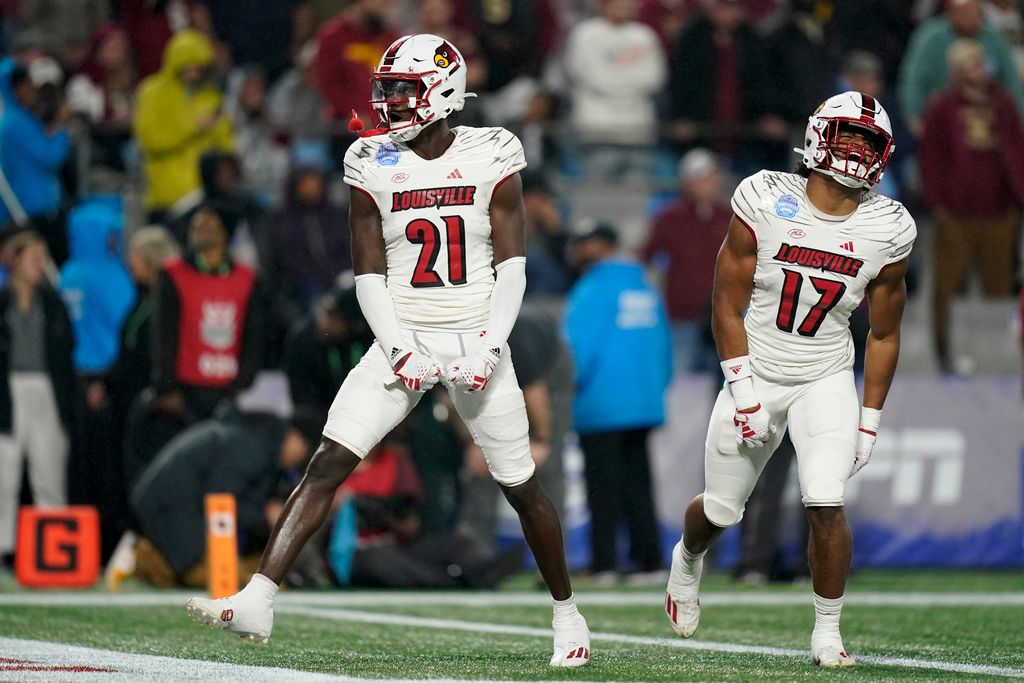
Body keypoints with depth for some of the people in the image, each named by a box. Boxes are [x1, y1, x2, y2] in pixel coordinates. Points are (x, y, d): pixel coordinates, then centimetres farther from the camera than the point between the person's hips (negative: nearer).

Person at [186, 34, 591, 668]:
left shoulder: (491, 156, -3)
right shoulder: (374, 164, 1)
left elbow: (510, 264, -3)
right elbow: (369, 272, 2)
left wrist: (490, 347, -14)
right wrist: (397, 348, -11)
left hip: (476, 336, -1)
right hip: (404, 335, 1)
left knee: (522, 487, 4)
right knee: (328, 464, -13)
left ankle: (567, 611, 24)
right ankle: (257, 602, -19)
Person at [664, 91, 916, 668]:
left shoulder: (887, 231, -7)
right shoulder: (766, 202, -13)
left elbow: (884, 334, 4)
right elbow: (728, 305, -8)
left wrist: (870, 422, 3)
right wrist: (742, 394, -12)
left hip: (827, 382, 0)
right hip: (756, 375, 0)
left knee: (826, 505, -18)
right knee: (722, 509, 10)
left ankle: (828, 632, -1)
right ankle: (688, 560, 47)